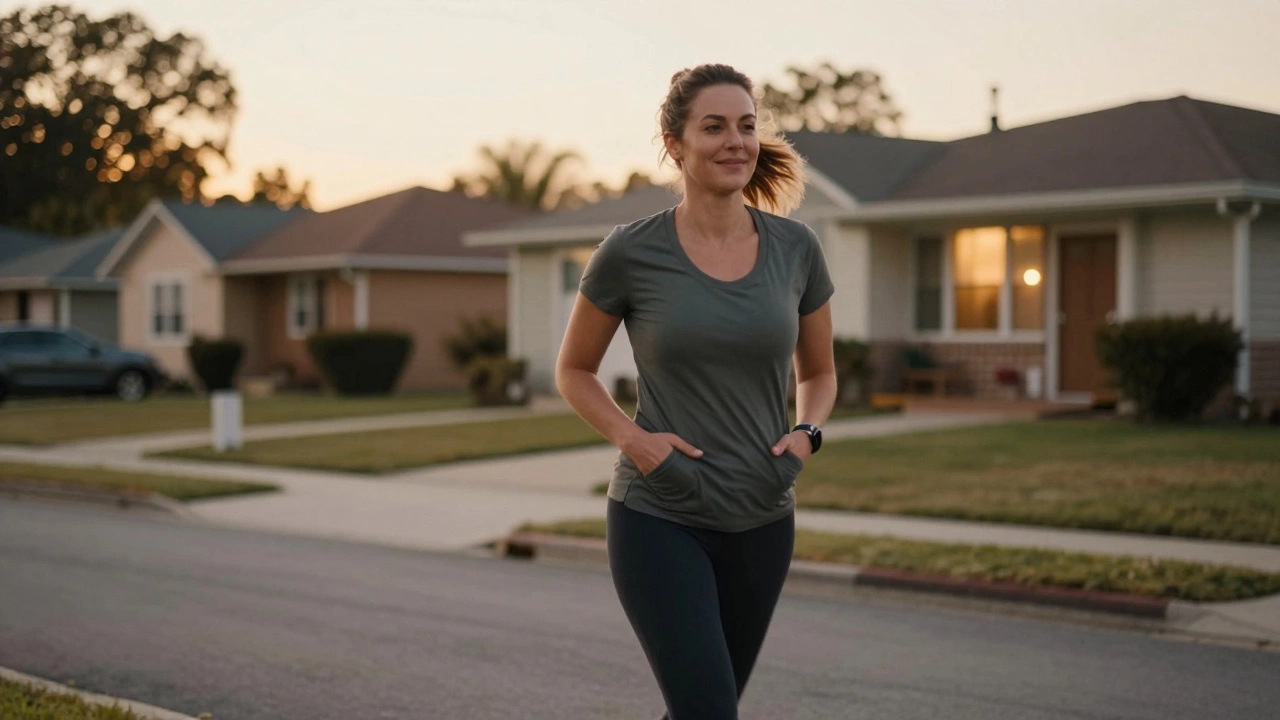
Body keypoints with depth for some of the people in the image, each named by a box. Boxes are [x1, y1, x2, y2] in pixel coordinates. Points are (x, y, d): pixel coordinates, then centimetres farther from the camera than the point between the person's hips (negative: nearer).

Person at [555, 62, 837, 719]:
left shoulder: (796, 248, -1)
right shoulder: (630, 252, -9)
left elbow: (818, 373, 13)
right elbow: (573, 371, 4)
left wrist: (805, 436, -7)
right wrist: (631, 438, -13)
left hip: (761, 523, 4)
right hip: (659, 520, -4)